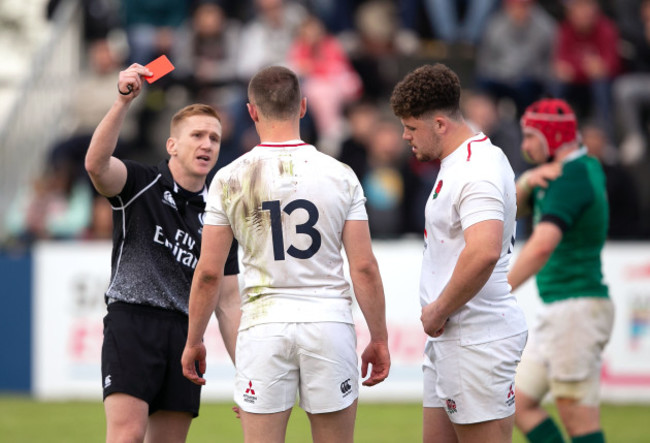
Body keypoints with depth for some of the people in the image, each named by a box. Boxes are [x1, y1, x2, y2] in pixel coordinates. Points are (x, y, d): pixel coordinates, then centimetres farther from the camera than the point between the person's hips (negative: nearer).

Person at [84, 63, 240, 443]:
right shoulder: (142, 185, 4)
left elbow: (227, 302, 17)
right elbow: (96, 164, -20)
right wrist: (123, 102, -31)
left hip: (185, 334, 5)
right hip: (132, 322, -5)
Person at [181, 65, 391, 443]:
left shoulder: (230, 179, -1)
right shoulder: (340, 175, 0)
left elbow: (209, 273, 0)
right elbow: (364, 267, -1)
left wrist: (194, 341, 11)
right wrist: (379, 339, 8)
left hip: (264, 324, -1)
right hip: (329, 323, 1)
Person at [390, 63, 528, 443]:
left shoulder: (477, 171, -18)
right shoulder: (459, 163, 16)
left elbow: (484, 252, -33)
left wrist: (439, 311, -21)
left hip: (478, 339, -11)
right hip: (451, 338, 11)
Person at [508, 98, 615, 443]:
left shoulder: (571, 178, -15)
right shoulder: (585, 168, 15)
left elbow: (542, 245, -29)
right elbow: (512, 210, 16)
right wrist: (527, 182, -6)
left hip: (577, 309, -10)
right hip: (557, 311, 10)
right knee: (520, 403, 9)